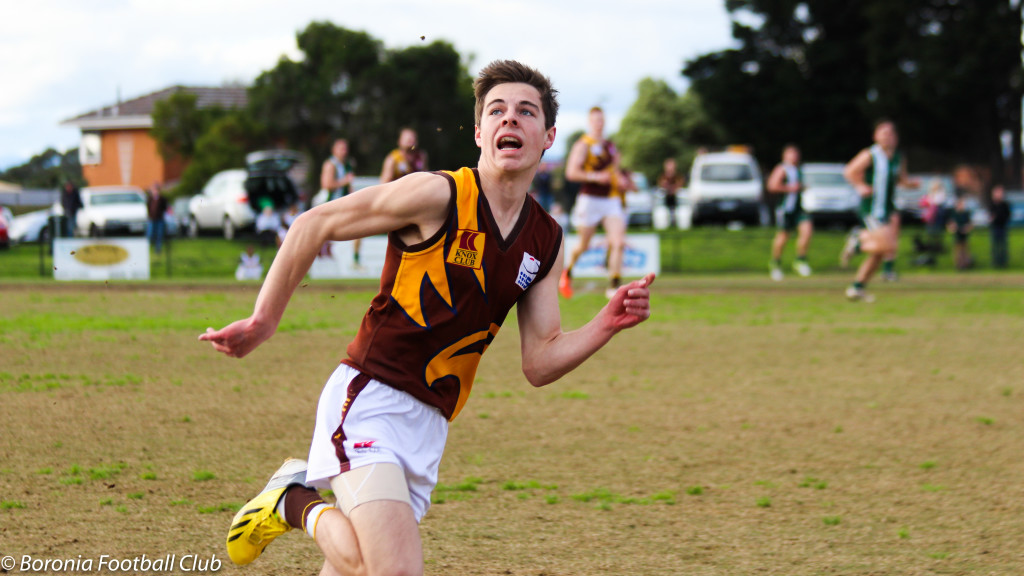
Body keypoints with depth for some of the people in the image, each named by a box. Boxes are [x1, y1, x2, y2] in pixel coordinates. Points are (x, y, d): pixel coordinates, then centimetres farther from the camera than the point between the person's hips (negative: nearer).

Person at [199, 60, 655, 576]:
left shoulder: (546, 242, 11)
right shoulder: (439, 195, -8)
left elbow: (539, 364, 12)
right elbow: (313, 226, -1)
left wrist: (607, 324, -4)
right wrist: (264, 320, 1)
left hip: (429, 425, 6)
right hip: (370, 400, -6)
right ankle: (296, 502, 2)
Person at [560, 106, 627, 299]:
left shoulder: (610, 146, 14)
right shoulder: (582, 145, -6)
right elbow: (571, 172, -14)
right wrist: (595, 177, -22)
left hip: (611, 201, 5)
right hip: (589, 198, -5)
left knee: (618, 242, -12)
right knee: (584, 245, 7)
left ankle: (614, 285, -8)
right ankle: (567, 272, 37)